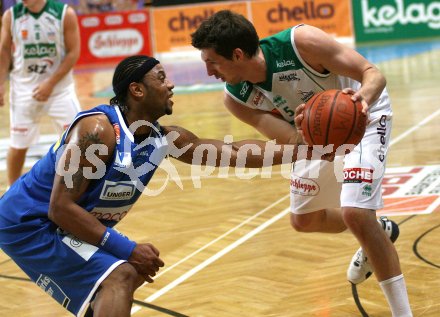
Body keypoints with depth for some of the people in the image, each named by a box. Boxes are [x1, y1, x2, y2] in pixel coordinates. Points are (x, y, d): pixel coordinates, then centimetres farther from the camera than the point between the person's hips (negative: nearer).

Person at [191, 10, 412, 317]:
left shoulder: (302, 42, -36)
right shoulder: (236, 99, -20)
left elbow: (373, 73, -31)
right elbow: (291, 141, -25)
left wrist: (362, 97, -54)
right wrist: (303, 132, -49)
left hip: (364, 116, -7)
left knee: (354, 212, -24)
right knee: (304, 219, 19)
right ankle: (379, 231, 49)